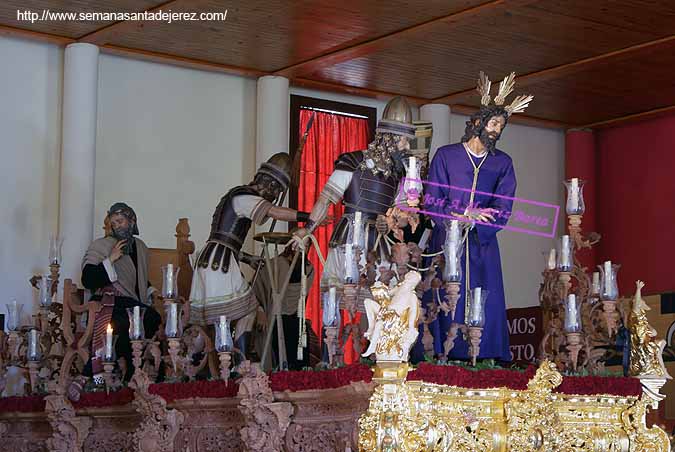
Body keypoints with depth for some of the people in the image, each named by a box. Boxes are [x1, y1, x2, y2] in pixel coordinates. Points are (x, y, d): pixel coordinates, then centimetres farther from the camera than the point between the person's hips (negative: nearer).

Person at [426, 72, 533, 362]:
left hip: (483, 243, 2)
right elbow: (432, 200, -1)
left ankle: (486, 359, -2)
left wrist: (472, 222, -13)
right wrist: (463, 215, -12)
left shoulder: (502, 163, 11)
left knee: (486, 305, -4)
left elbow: (503, 208, 0)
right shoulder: (446, 155, 5)